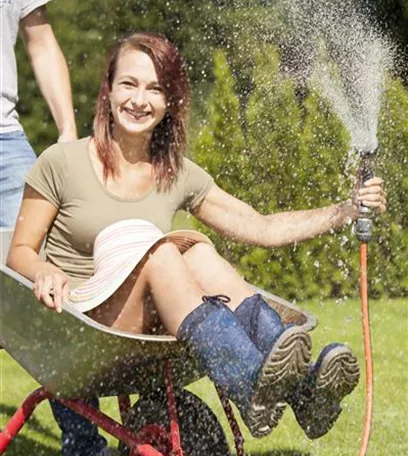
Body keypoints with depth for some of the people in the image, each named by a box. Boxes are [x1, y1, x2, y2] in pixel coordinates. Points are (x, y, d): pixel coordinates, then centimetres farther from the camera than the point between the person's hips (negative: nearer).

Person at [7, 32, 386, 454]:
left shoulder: (178, 176, 10)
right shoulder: (63, 163, -1)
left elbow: (263, 229, 9)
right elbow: (19, 253, 2)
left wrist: (348, 210, -1)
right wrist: (45, 272, -21)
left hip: (150, 326, 5)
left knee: (195, 252, -20)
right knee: (145, 243, -29)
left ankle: (301, 383, -37)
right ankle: (251, 387, -50)